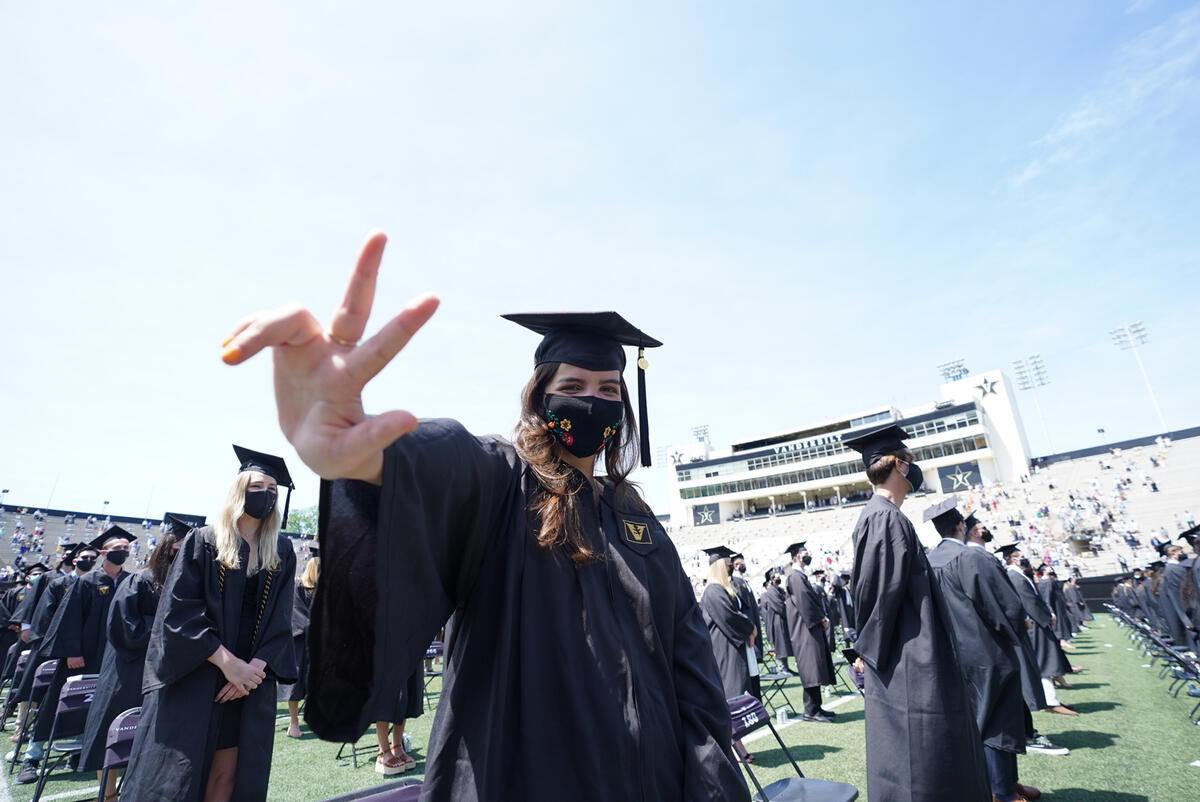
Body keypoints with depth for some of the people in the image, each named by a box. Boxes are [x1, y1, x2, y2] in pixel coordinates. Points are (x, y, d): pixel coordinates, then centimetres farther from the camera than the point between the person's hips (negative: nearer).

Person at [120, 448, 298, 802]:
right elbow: (179, 611, -10)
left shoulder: (281, 552, 5)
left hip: (250, 681, 3)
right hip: (195, 678, -3)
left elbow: (280, 620, 4)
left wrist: (255, 667, -11)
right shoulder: (203, 542, -3)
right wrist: (228, 663, -17)